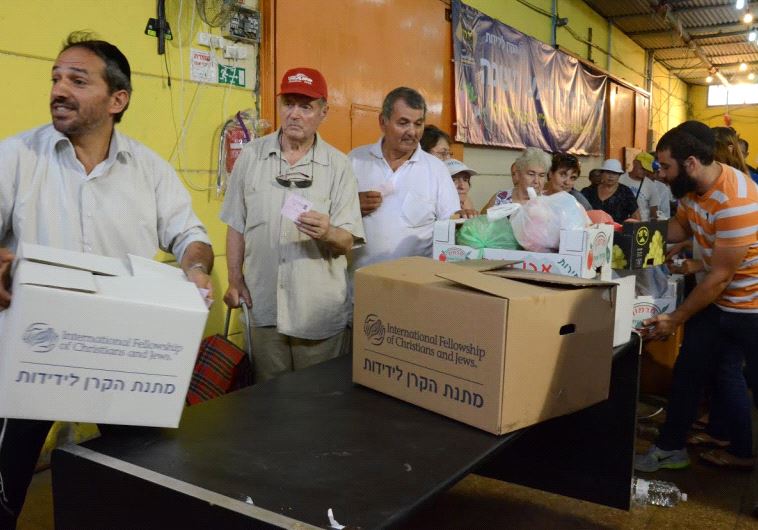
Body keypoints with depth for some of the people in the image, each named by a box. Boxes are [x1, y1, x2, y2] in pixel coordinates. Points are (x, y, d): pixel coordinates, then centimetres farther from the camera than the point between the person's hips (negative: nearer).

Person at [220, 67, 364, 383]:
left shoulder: (337, 165, -2)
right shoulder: (251, 156, 3)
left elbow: (348, 241, -5)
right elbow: (236, 225, 9)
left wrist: (327, 233, -25)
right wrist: (235, 280, 5)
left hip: (321, 309, -1)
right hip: (264, 304, 2)